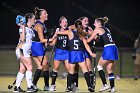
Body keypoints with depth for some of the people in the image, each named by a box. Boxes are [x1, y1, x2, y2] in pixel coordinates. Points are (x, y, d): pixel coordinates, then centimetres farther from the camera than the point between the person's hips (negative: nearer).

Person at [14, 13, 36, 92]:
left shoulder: (31, 29, 15)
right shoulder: (23, 28, -10)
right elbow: (22, 39, -20)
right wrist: (23, 27, -23)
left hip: (27, 51, 9)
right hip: (22, 49, -9)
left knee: (23, 69, 6)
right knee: (29, 67, -12)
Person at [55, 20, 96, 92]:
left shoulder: (70, 32, 3)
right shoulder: (82, 35, 7)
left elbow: (57, 32, 5)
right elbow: (86, 45, 0)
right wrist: (91, 53, 1)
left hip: (72, 54, 0)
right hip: (80, 54, 0)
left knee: (71, 71, 10)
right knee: (85, 70, 1)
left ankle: (69, 86, 4)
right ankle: (89, 86, -7)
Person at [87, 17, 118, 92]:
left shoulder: (97, 29, 1)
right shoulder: (106, 29, 22)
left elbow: (88, 40, 6)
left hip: (108, 48, -7)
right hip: (114, 48, 7)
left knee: (99, 66, 5)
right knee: (109, 69, 11)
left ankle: (105, 84, -5)